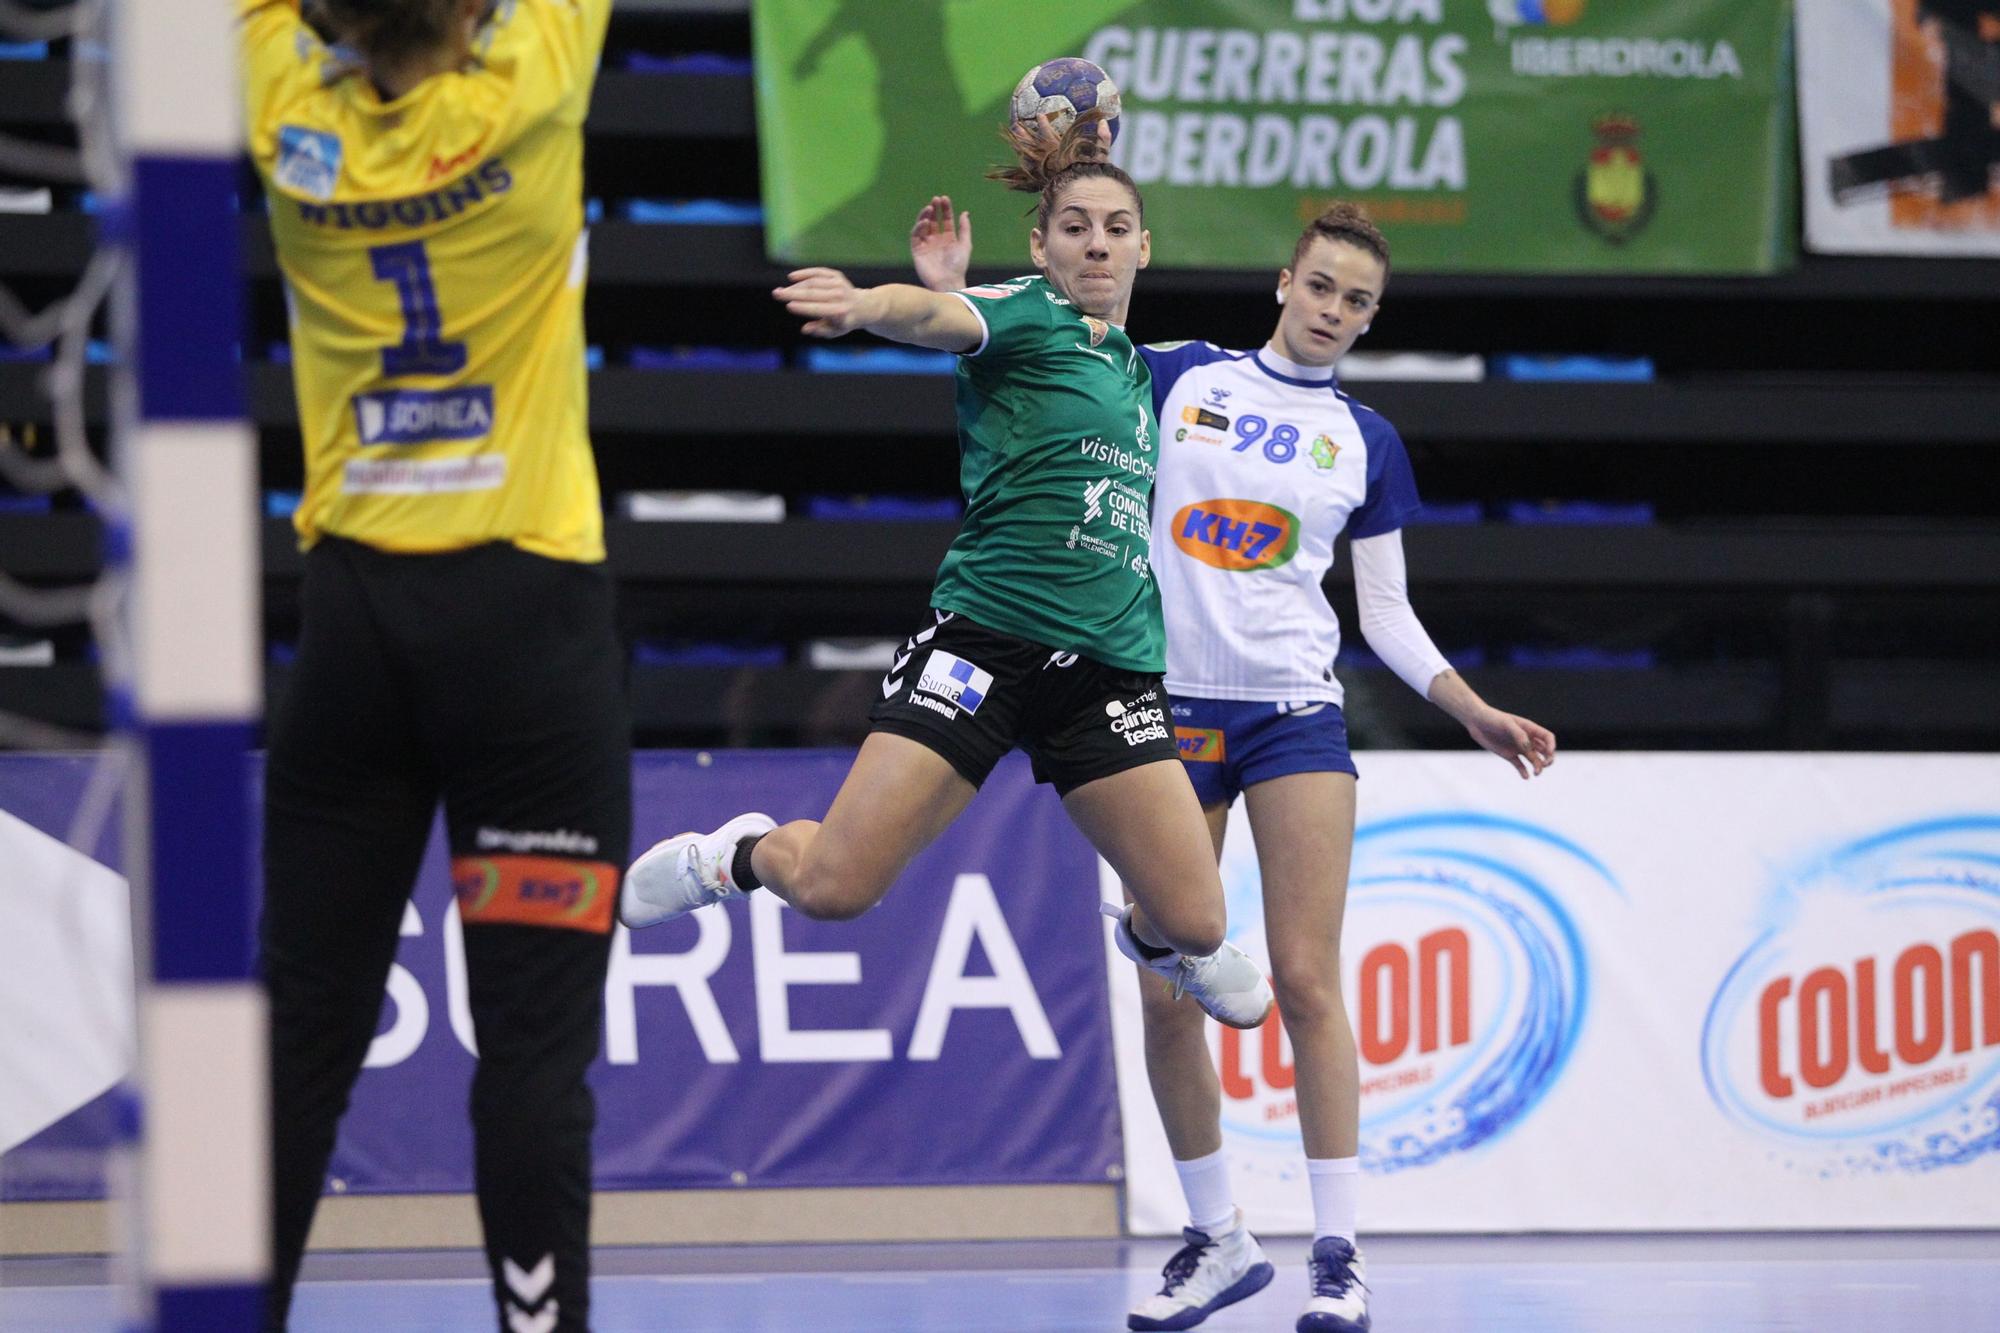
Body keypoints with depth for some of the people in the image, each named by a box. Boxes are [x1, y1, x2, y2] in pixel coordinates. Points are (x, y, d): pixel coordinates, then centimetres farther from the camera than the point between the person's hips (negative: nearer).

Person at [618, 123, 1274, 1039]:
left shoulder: (1133, 368, 19)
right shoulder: (1024, 315, -2)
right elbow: (934, 316, -26)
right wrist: (869, 306, -48)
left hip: (1113, 666, 6)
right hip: (985, 641, -6)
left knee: (1193, 921, -2)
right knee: (835, 886, -15)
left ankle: (1152, 941, 37)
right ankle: (741, 855, 21)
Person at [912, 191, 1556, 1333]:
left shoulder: (1368, 443, 9)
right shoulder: (1179, 379, 6)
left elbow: (1388, 612, 12)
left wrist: (1475, 712, 1)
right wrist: (958, 295, -7)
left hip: (1294, 713, -1)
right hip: (1167, 710, 1)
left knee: (1304, 978, -10)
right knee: (1166, 993, 0)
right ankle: (1218, 1239, 15)